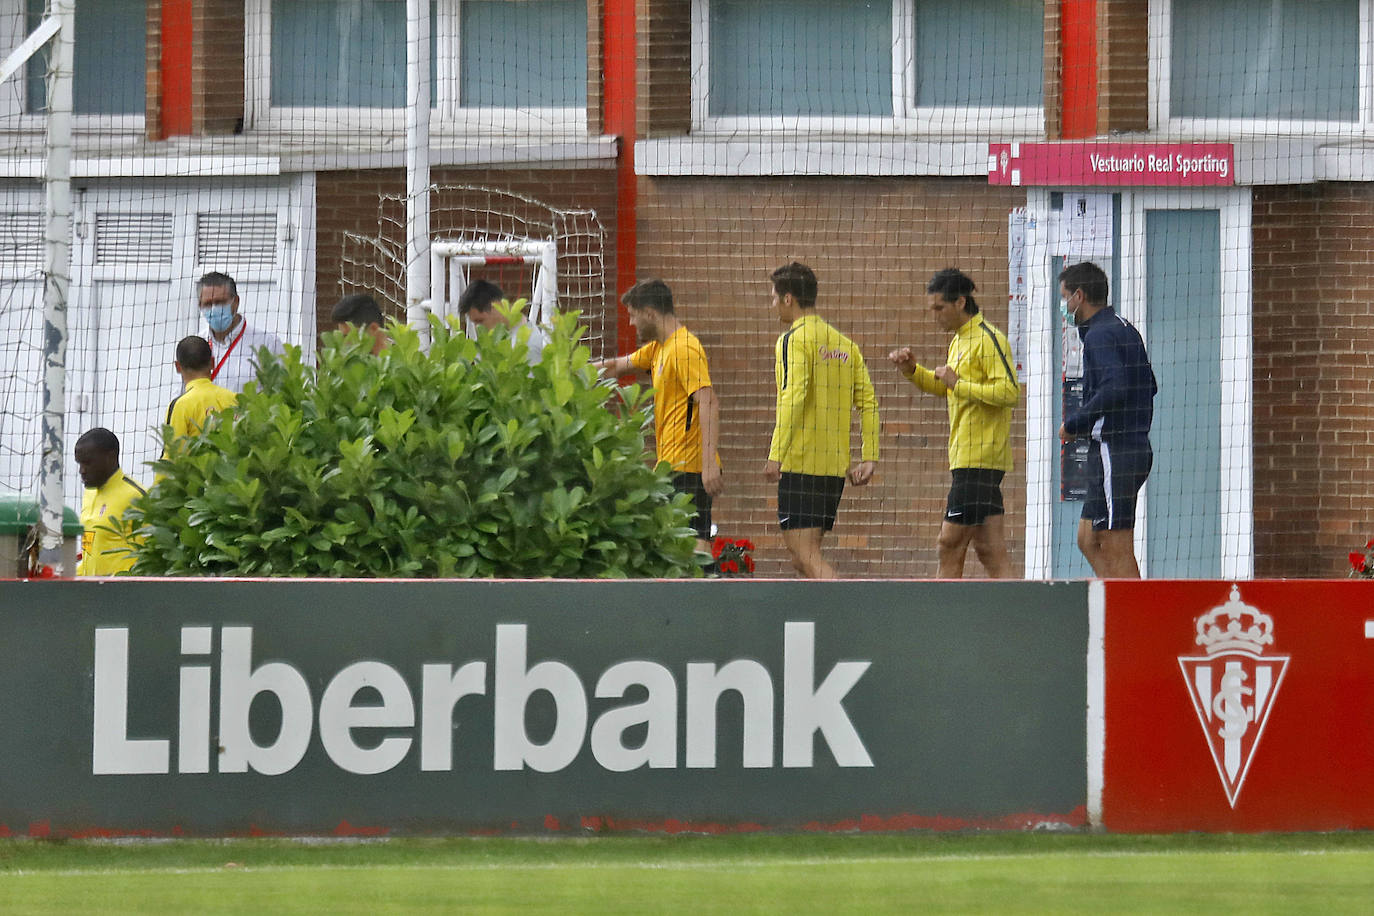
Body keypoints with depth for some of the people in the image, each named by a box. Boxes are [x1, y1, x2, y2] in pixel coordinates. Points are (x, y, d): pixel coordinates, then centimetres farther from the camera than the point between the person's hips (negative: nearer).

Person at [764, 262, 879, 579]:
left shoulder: (794, 339, -7)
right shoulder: (843, 343, 16)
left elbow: (793, 398, -19)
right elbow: (867, 401, 12)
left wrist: (776, 455, -21)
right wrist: (869, 458, 10)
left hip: (801, 462, -8)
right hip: (836, 465, 8)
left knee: (805, 555, -10)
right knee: (805, 556, 14)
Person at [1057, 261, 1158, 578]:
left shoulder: (1100, 335, -13)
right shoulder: (1125, 330, 17)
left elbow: (1114, 389, -26)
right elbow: (1149, 386, 22)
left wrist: (1073, 424, -14)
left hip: (1114, 452, -10)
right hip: (1136, 448, 10)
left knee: (1118, 552, -8)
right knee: (1089, 541, 14)